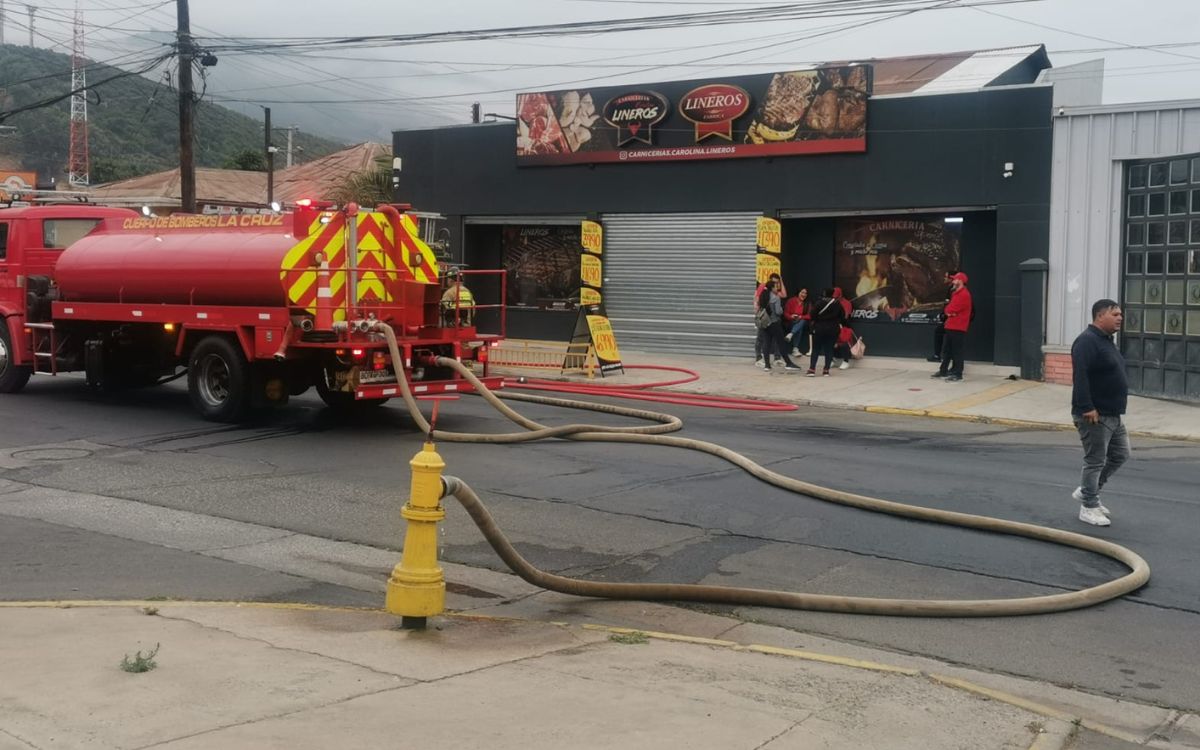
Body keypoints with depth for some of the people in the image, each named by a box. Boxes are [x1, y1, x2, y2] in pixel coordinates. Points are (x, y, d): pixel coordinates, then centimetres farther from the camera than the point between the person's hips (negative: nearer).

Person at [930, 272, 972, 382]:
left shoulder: (964, 295, -16)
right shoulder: (955, 293, 18)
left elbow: (950, 309, -20)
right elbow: (948, 310, 18)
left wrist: (949, 310, 1)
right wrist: (949, 312, -2)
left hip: (958, 328, -10)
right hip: (950, 326, 10)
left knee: (957, 351, -5)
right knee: (946, 350, 15)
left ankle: (957, 374, -2)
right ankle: (943, 371, 23)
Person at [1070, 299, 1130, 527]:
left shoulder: (1106, 341, 16)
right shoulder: (1087, 341, -17)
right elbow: (1080, 376, -26)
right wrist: (1087, 407, -29)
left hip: (1112, 415, 10)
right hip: (1094, 415, -10)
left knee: (1120, 455, 17)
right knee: (1095, 461, -3)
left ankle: (1086, 491, 28)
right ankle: (1089, 507, 9)